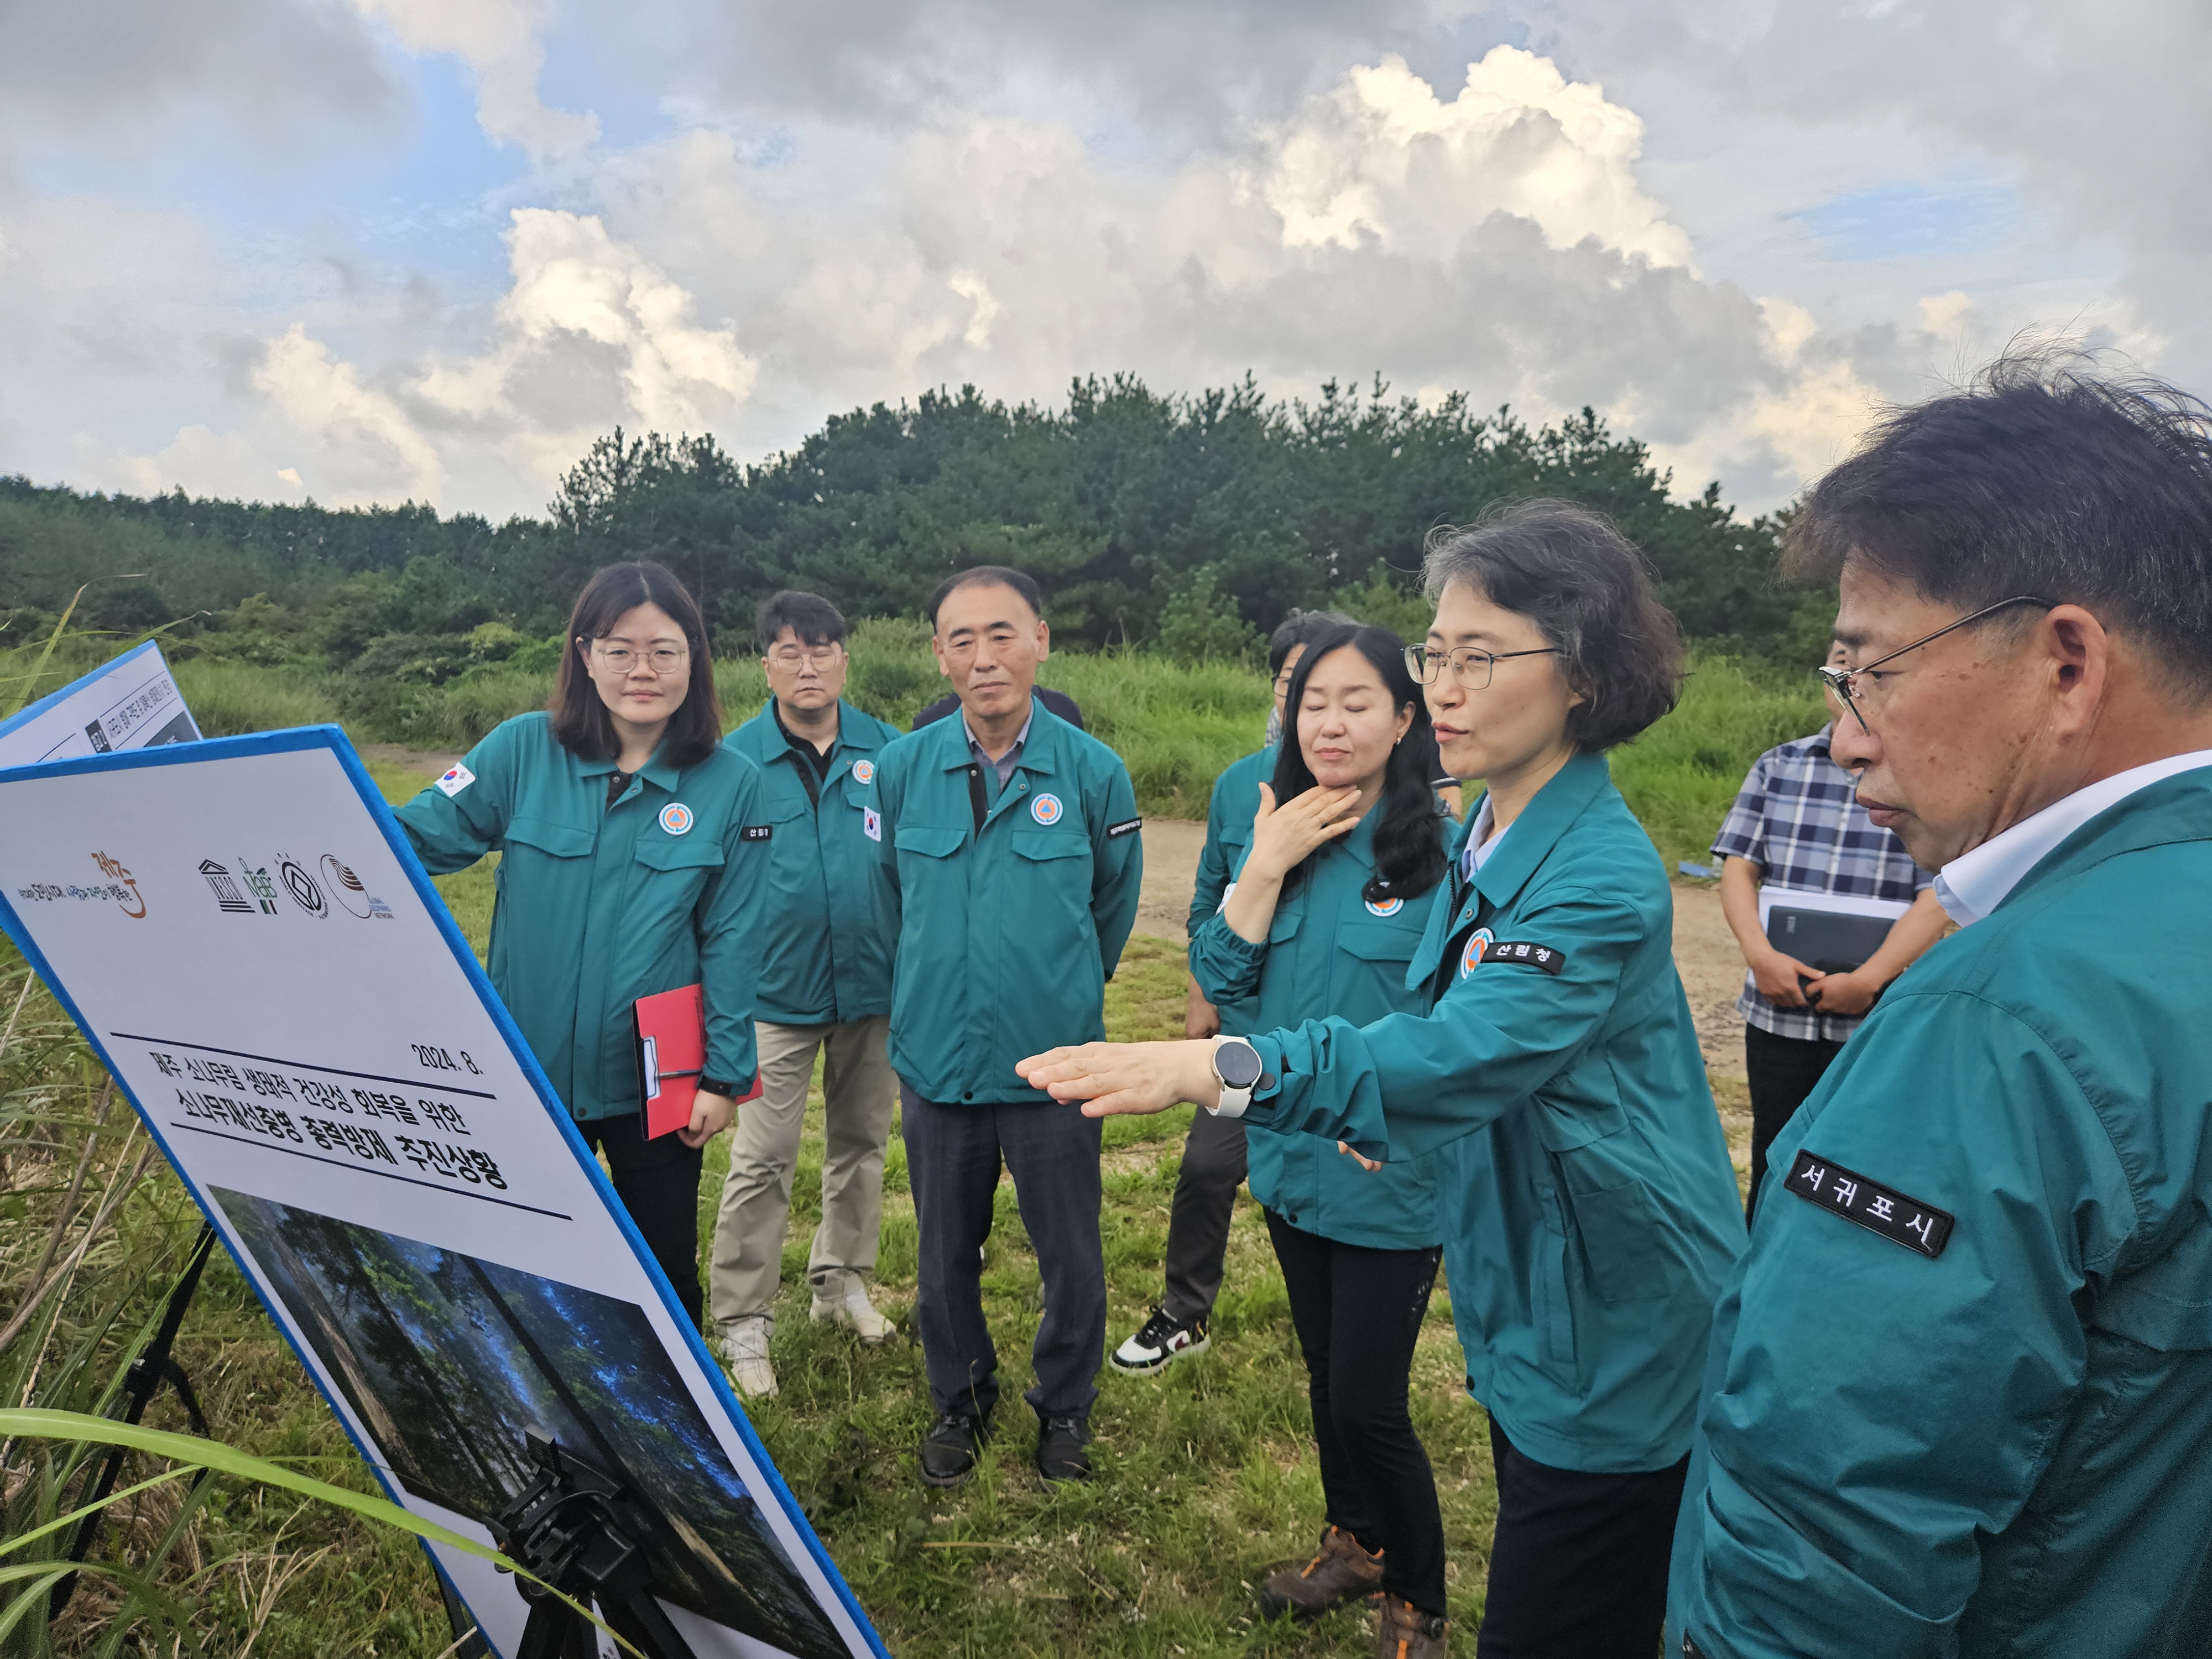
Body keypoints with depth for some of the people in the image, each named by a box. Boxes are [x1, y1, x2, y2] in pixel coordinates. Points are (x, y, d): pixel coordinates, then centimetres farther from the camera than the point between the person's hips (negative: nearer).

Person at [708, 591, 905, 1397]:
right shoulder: (736, 759, -6)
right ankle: (742, 1323, 17)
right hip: (777, 992, -2)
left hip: (873, 988, 3)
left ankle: (842, 1278, 37)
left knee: (861, 1142, 17)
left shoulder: (889, 751, -3)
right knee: (761, 1163, 1)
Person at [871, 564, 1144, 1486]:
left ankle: (1065, 1407, 37)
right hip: (935, 1058, 2)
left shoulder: (1093, 772, -7)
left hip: (1053, 1063, -1)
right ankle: (959, 1400, 41)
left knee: (1071, 1257, 11)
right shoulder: (901, 769, -3)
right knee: (944, 1256, 16)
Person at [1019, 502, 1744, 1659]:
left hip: (1612, 1334, -8)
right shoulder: (1483, 834, 3)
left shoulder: (1603, 878, -24)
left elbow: (1465, 1048, -38)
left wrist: (1224, 1068, -49)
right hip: (1519, 1302, 8)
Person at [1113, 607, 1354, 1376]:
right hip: (1248, 1023, 3)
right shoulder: (1240, 782, 1)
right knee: (1207, 1167, 8)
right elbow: (1210, 896, 10)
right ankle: (1185, 1314, 32)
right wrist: (1203, 991, 10)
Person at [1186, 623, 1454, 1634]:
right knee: (1325, 1370, 22)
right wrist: (1264, 868, -14)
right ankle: (1357, 1545, 47)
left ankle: (1421, 1601, 30)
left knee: (1368, 1403, 3)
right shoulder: (1280, 835, 2)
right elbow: (1220, 979, -2)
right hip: (1293, 1161, 6)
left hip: (1393, 1179, -6)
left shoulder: (1443, 849, -15)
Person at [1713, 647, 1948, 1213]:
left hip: (1882, 1020, -2)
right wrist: (1760, 954, -13)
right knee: (1774, 1166, 13)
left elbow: (1939, 896, -8)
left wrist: (1869, 980, -18)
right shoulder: (1778, 766, 8)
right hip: (1778, 1009, 2)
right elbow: (1738, 867, 3)